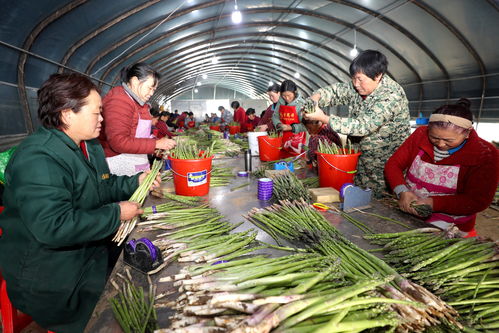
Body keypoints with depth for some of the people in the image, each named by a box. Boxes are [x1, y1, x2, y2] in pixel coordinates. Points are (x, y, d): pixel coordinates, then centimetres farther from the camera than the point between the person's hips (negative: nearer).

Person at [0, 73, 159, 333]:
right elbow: (53, 227, -32)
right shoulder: (38, 159, -25)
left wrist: (135, 182, 0)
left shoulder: (90, 146, 7)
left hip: (92, 251, 8)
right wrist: (116, 214, -25)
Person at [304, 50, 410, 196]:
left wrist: (323, 118, -33)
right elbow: (335, 90, 6)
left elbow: (363, 126, -32)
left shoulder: (391, 96, -24)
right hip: (363, 159, 7)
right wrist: (315, 98, -18)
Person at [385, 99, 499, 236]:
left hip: (448, 223, 0)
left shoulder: (486, 154, -9)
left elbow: (478, 201, -11)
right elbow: (393, 165, -1)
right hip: (406, 209, 1)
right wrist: (402, 192, -20)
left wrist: (433, 203, -25)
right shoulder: (420, 134, -2)